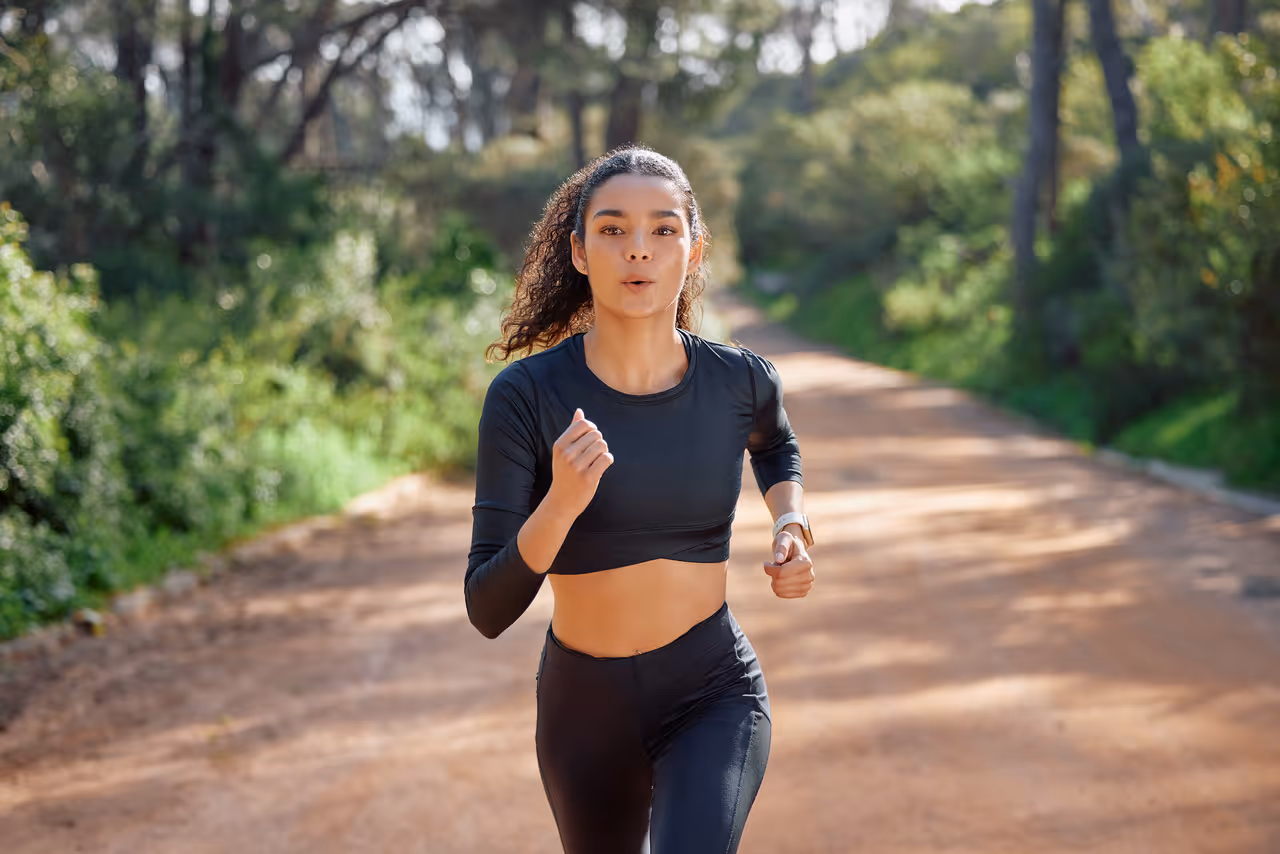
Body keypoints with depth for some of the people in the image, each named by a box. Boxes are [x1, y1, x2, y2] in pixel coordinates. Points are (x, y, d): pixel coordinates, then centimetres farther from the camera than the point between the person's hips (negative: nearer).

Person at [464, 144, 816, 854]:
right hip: (584, 706, 1)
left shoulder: (740, 382, -9)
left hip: (714, 695, -1)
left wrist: (792, 525, -1)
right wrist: (561, 504, -34)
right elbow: (489, 610, -18)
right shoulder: (525, 395, -16)